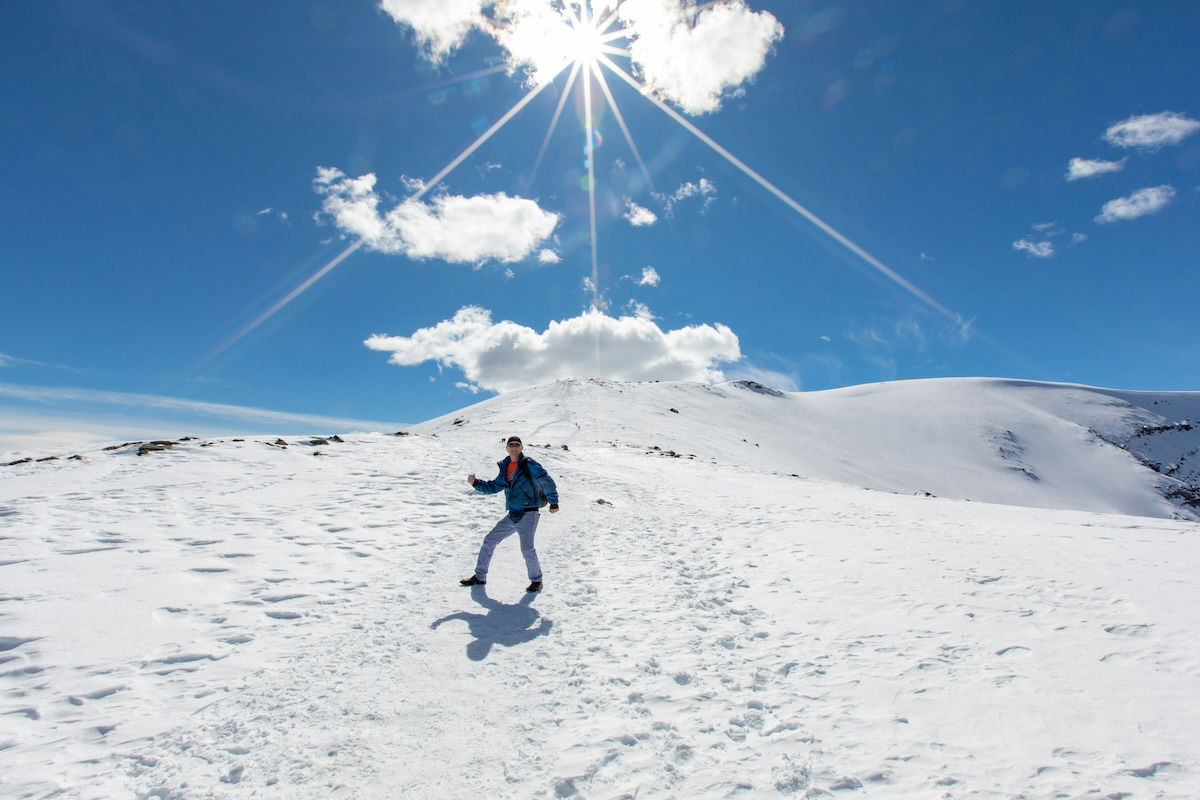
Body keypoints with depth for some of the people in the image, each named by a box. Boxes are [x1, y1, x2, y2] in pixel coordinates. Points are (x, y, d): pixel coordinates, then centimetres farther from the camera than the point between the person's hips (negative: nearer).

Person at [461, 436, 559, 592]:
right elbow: (494, 486, 18)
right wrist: (476, 483, 4)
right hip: (512, 515, 7)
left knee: (527, 548, -16)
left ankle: (536, 581, 7)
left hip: (529, 514, -7)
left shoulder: (529, 465, -8)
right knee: (489, 541, 9)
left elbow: (546, 481, -13)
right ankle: (479, 577, 23)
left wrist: (554, 503, -16)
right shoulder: (505, 468, 12)